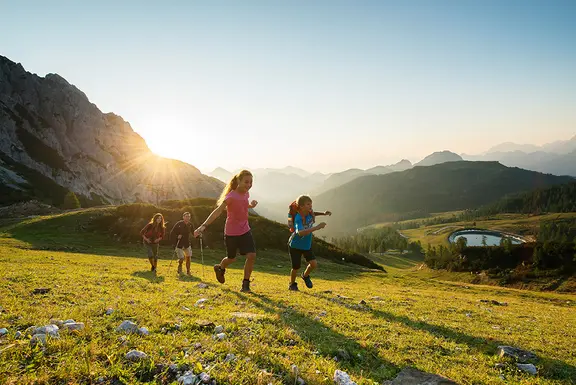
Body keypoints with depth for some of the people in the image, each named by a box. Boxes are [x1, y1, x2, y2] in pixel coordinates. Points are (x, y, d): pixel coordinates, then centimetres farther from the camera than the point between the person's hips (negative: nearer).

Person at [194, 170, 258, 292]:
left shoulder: (246, 193, -1)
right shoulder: (231, 196, -23)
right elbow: (217, 211, -34)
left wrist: (250, 205, -2)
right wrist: (203, 226, -46)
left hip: (245, 230, 5)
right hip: (231, 233, -5)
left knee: (252, 255, -11)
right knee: (231, 258, 14)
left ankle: (246, 283, 5)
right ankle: (220, 268, 50)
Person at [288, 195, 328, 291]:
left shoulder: (310, 213, -12)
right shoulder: (298, 219, -33)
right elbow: (300, 233, -52)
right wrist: (316, 227, -56)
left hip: (307, 244, 6)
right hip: (295, 245, -6)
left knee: (314, 264, -7)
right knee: (296, 267, 2)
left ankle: (305, 276, 25)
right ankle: (292, 284, 31)